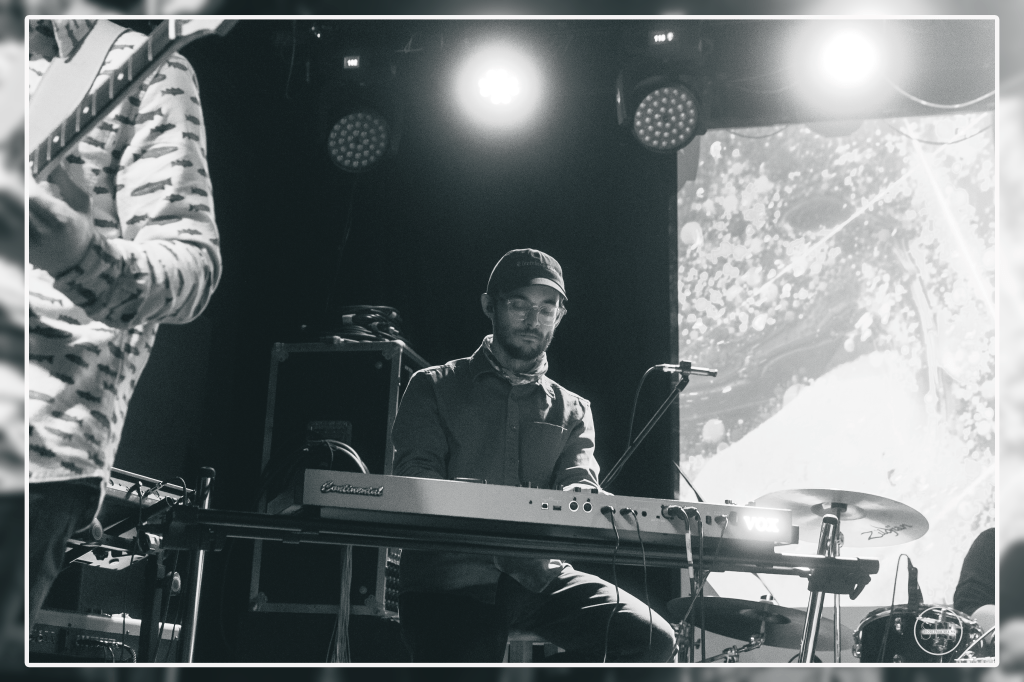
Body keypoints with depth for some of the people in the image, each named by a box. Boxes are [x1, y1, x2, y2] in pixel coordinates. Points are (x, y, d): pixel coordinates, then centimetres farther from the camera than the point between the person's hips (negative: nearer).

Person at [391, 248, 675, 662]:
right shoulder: (434, 388, 13)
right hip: (450, 576, -3)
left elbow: (580, 484, 5)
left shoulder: (571, 410, 22)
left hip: (538, 572, 4)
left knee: (651, 638, -19)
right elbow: (415, 478, -1)